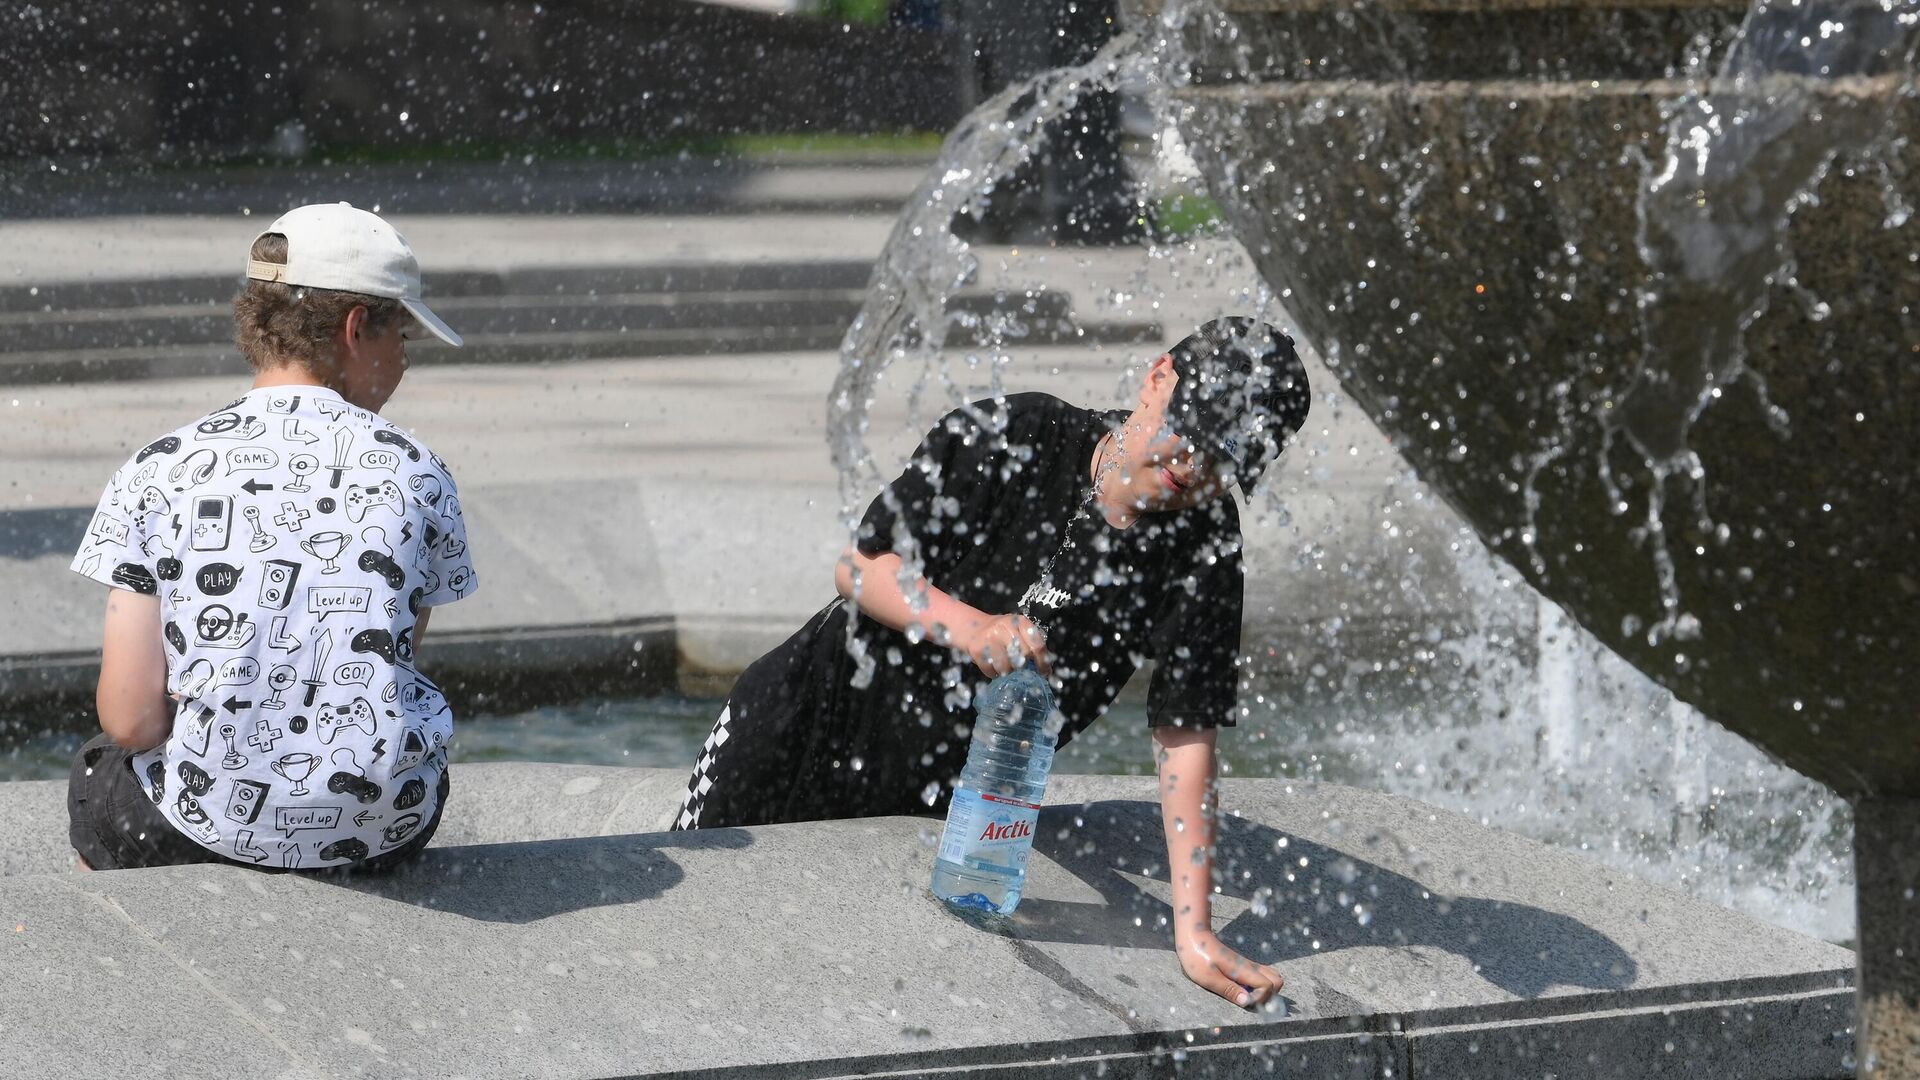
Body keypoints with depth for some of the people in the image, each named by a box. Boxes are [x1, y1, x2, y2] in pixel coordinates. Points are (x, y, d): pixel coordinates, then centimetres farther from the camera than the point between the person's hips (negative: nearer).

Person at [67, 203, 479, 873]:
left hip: (210, 820, -1)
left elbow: (132, 720, -10)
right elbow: (398, 664, 5)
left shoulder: (157, 473, -6)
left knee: (98, 773, 33)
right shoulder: (415, 471, -3)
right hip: (384, 832, 1)